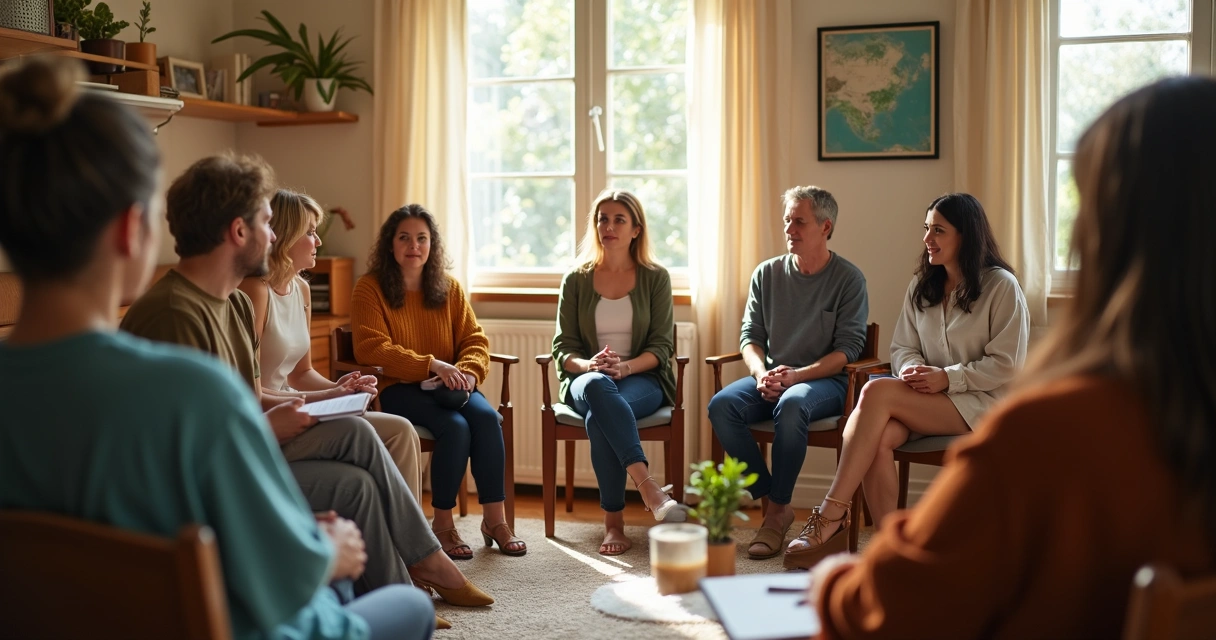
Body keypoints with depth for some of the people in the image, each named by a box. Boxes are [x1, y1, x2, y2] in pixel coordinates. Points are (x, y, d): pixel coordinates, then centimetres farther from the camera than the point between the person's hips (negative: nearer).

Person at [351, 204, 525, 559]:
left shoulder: (449, 288, 13)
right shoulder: (370, 288, -1)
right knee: (455, 426, -30)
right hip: (397, 390, -4)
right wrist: (432, 365, -22)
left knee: (486, 417, -26)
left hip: (449, 387, 4)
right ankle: (443, 523, -16)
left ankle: (495, 518, -19)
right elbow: (371, 348, -13)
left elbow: (475, 339, 9)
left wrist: (468, 371, -15)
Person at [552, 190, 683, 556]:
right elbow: (562, 348, 6)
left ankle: (613, 520, -35)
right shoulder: (577, 280, 10)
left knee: (598, 418, -37)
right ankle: (647, 485, -47)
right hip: (585, 379, 1)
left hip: (643, 379, -1)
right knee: (597, 387, -40)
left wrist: (626, 366, -21)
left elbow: (662, 347, 0)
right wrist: (587, 365, -18)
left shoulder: (655, 278, 6)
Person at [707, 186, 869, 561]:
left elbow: (848, 349, -7)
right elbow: (750, 335, 10)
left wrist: (796, 375, -20)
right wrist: (761, 373, -12)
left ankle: (777, 512, -24)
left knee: (791, 405, -38)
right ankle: (771, 502, -16)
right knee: (721, 405, -26)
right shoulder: (767, 274, 11)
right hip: (771, 377, 4)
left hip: (825, 380, -4)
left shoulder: (848, 279, -1)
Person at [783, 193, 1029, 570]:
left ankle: (831, 518, -31)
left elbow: (1006, 364, -7)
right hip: (927, 402, 5)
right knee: (879, 439, -31)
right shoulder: (921, 285, 15)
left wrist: (947, 377, -17)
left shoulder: (1001, 286, -3)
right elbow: (902, 347, 15)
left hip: (979, 403, -5)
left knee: (876, 391, -30)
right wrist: (913, 370, -9)